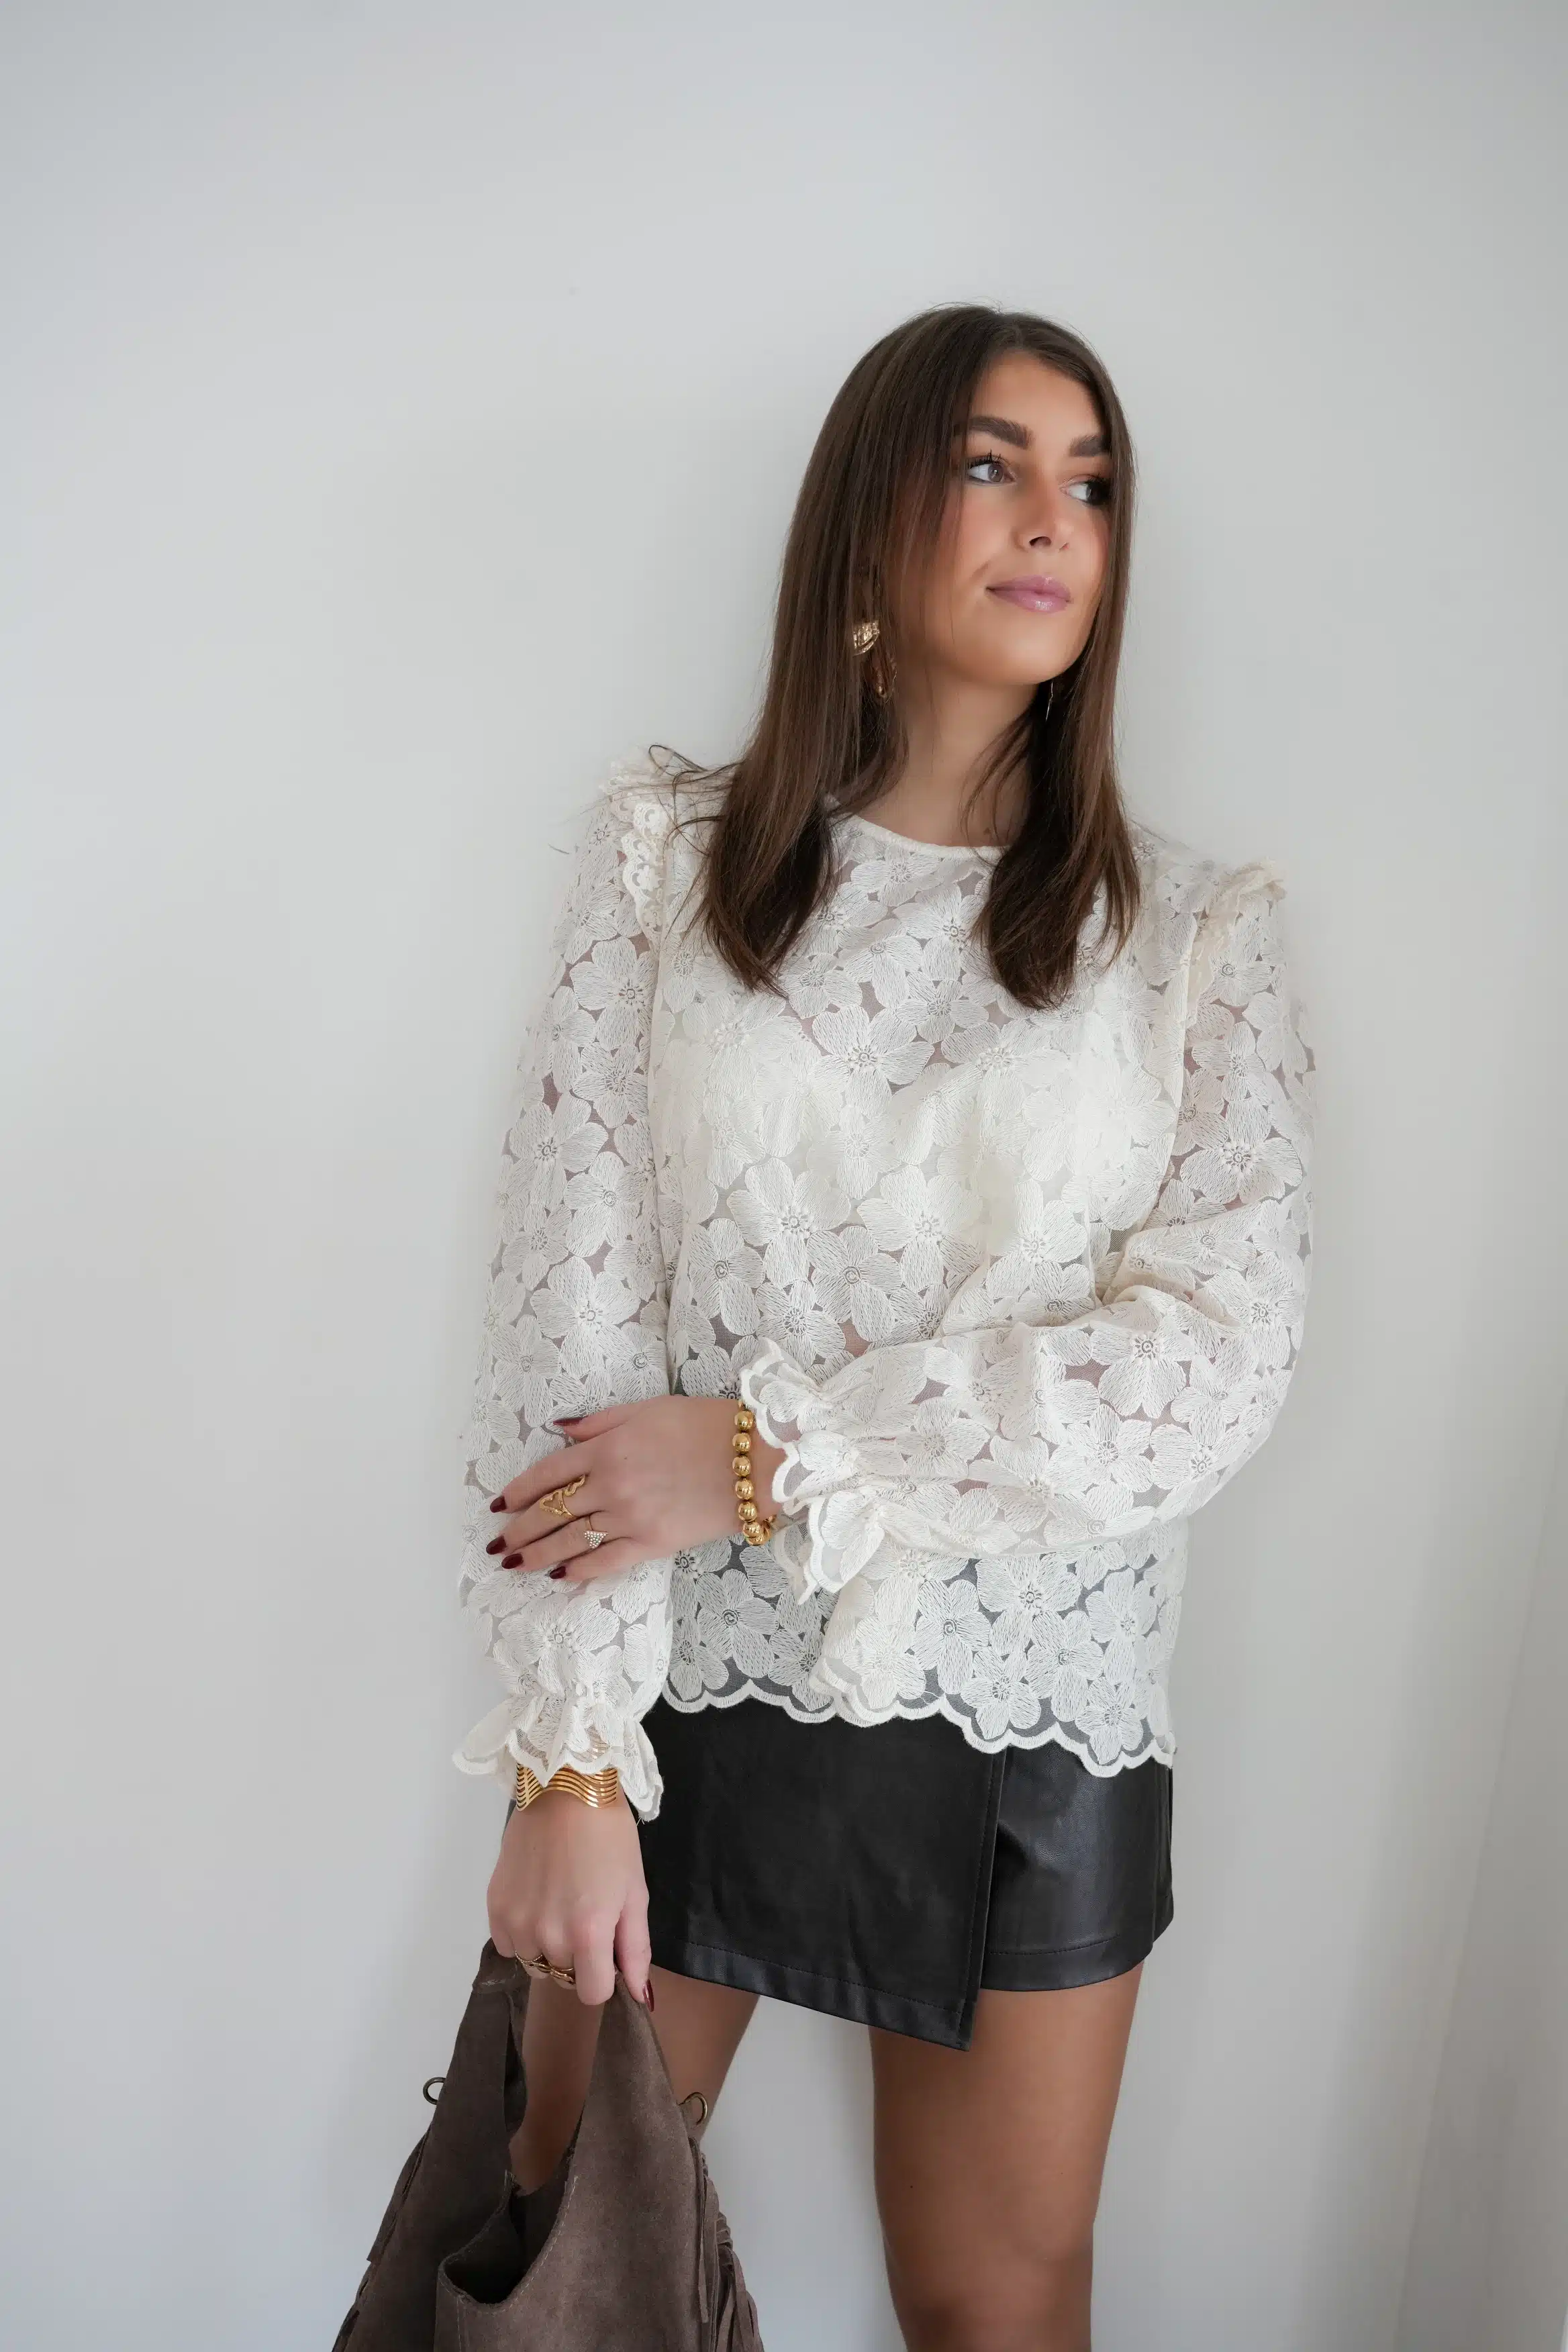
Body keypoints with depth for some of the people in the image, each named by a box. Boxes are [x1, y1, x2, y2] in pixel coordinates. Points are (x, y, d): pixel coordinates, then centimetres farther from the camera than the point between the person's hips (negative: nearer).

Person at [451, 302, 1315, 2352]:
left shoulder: (1193, 932, 0)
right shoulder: (671, 857, -1)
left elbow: (1218, 1357, -12)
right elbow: (564, 1315, -7)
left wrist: (767, 1451, -18)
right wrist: (566, 1761, -13)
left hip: (1029, 1723, 0)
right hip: (684, 1681, 0)